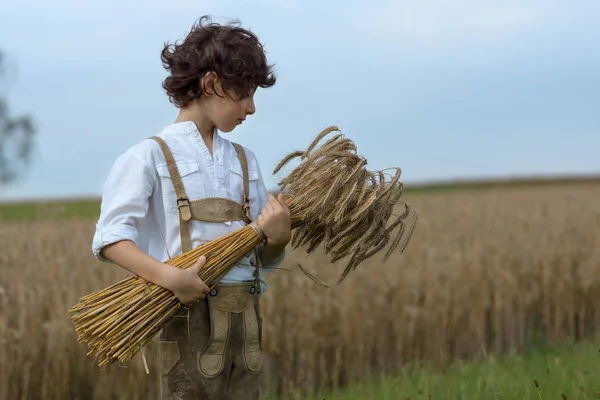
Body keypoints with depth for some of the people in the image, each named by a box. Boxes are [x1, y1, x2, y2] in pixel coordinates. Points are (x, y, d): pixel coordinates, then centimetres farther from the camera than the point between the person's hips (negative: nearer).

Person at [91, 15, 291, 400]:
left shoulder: (246, 161, 16)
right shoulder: (151, 156, -3)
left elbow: (265, 259, 15)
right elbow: (110, 238, -12)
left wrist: (277, 237, -7)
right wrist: (170, 276, -25)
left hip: (246, 317, 6)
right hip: (191, 315, -6)